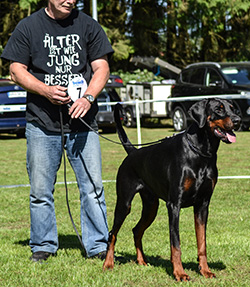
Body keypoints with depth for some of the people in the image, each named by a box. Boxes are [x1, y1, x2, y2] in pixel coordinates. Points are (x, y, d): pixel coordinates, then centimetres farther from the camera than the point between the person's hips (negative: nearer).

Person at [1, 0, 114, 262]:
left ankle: (98, 246, 8)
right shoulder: (28, 27, 4)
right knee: (40, 189, 3)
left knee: (93, 186, -1)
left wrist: (88, 97, -12)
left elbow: (101, 68, 6)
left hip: (83, 122, 1)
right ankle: (43, 246, 17)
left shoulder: (88, 26, 7)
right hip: (41, 123, -1)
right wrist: (45, 90, -12)